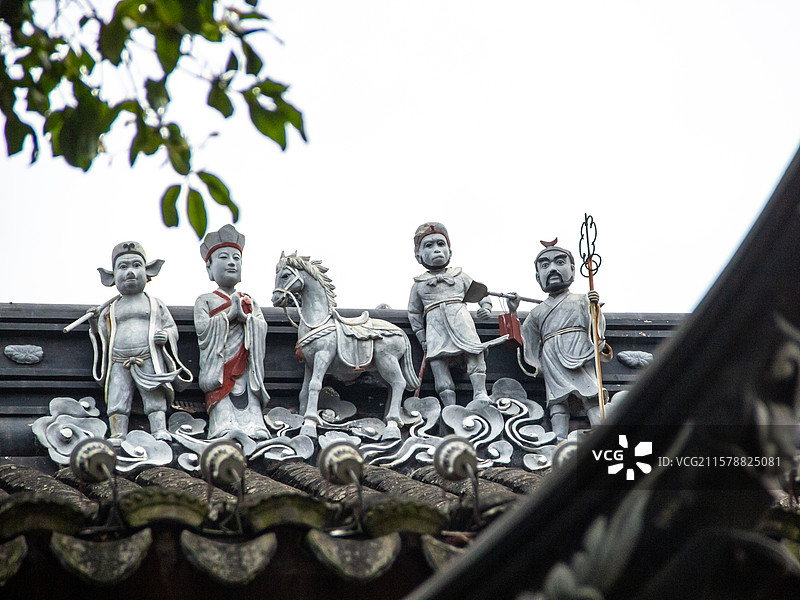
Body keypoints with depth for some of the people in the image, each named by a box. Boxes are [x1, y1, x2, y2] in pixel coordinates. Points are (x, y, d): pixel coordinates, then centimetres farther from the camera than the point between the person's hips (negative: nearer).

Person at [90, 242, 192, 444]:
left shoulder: (155, 305, 15)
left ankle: (160, 430, -16)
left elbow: (172, 327, 13)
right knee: (117, 398, -8)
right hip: (119, 363, 2)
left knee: (155, 397, -12)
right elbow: (104, 336, 21)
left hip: (149, 361, -1)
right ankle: (117, 435, -10)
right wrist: (95, 326, 3)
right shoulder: (110, 310, 19)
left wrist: (166, 335, -8)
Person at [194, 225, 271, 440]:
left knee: (251, 407, -18)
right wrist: (229, 314, -3)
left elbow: (262, 328, 8)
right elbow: (202, 329, -3)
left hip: (245, 368, 3)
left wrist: (244, 315, -8)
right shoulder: (205, 301, 15)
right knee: (223, 411, -22)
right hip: (218, 365, -3)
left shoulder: (249, 302, 25)